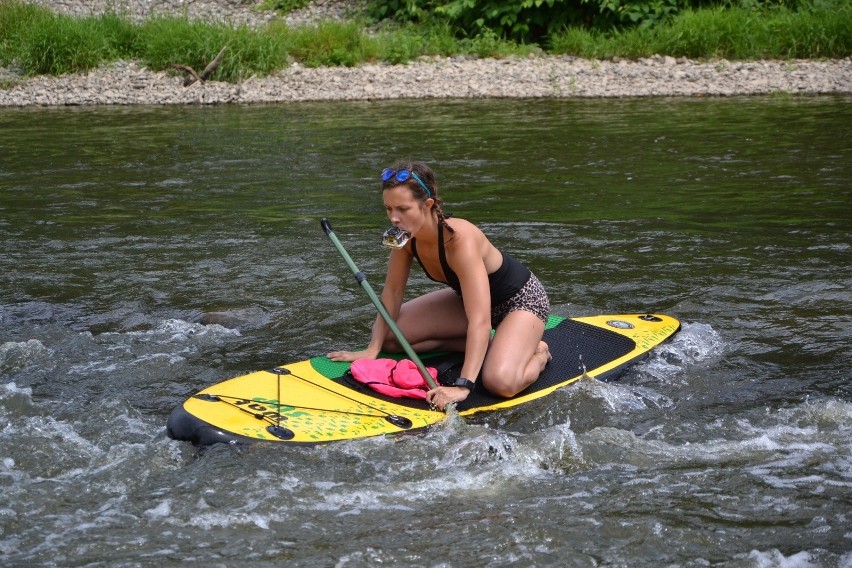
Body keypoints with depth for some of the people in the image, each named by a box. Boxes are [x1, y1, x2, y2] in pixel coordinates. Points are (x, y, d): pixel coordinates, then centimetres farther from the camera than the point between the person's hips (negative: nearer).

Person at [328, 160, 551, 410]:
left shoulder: (460, 240, -38)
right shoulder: (407, 232, -17)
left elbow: (480, 321, -43)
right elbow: (393, 292, -4)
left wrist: (463, 387, -49)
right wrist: (372, 349, -10)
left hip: (522, 299, -8)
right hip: (469, 297, 8)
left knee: (500, 382, -33)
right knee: (389, 336, -4)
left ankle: (537, 354, 1)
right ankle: (482, 345, 5)